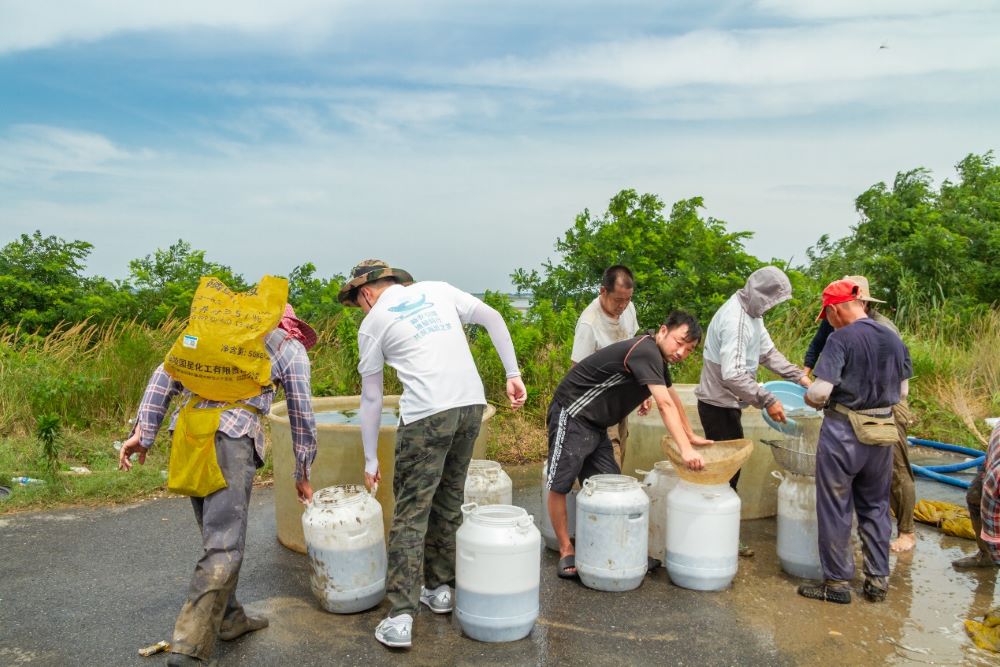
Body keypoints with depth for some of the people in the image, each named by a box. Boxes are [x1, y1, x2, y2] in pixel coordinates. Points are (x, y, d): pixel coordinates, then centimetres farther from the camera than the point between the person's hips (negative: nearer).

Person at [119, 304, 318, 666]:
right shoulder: (292, 348, 15)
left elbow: (165, 375, 15)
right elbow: (302, 419, 16)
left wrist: (143, 431, 12)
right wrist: (302, 476, 25)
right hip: (231, 434, -6)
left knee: (216, 532, 18)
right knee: (224, 545, -3)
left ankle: (229, 618, 29)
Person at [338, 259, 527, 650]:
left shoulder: (372, 324, 8)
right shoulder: (438, 290, 17)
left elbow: (371, 398, 11)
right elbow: (493, 319, 11)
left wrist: (370, 460, 19)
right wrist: (513, 374, 13)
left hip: (426, 414, -5)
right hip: (472, 404, 5)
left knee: (411, 513, 2)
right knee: (449, 502, 18)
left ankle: (400, 618, 2)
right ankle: (440, 589, 30)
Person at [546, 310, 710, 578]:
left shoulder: (657, 358, 10)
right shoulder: (645, 351, -23)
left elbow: (673, 398, 24)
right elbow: (665, 405, -30)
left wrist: (691, 436, 29)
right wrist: (686, 450, -33)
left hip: (596, 425, 10)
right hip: (572, 416, -10)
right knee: (559, 485, -7)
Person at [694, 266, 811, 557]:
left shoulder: (751, 313, 8)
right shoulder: (735, 320, -24)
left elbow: (768, 352, 14)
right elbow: (733, 375, -30)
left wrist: (800, 376, 5)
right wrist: (768, 401, -26)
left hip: (724, 404, 10)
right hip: (719, 405, -10)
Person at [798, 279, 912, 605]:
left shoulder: (841, 339, -16)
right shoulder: (894, 340, 4)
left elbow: (820, 391, -21)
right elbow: (902, 391, 12)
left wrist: (811, 399, 0)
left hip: (844, 431, -6)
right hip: (883, 432, 6)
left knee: (836, 510, 6)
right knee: (875, 508, 18)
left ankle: (837, 582, 16)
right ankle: (878, 580, 26)